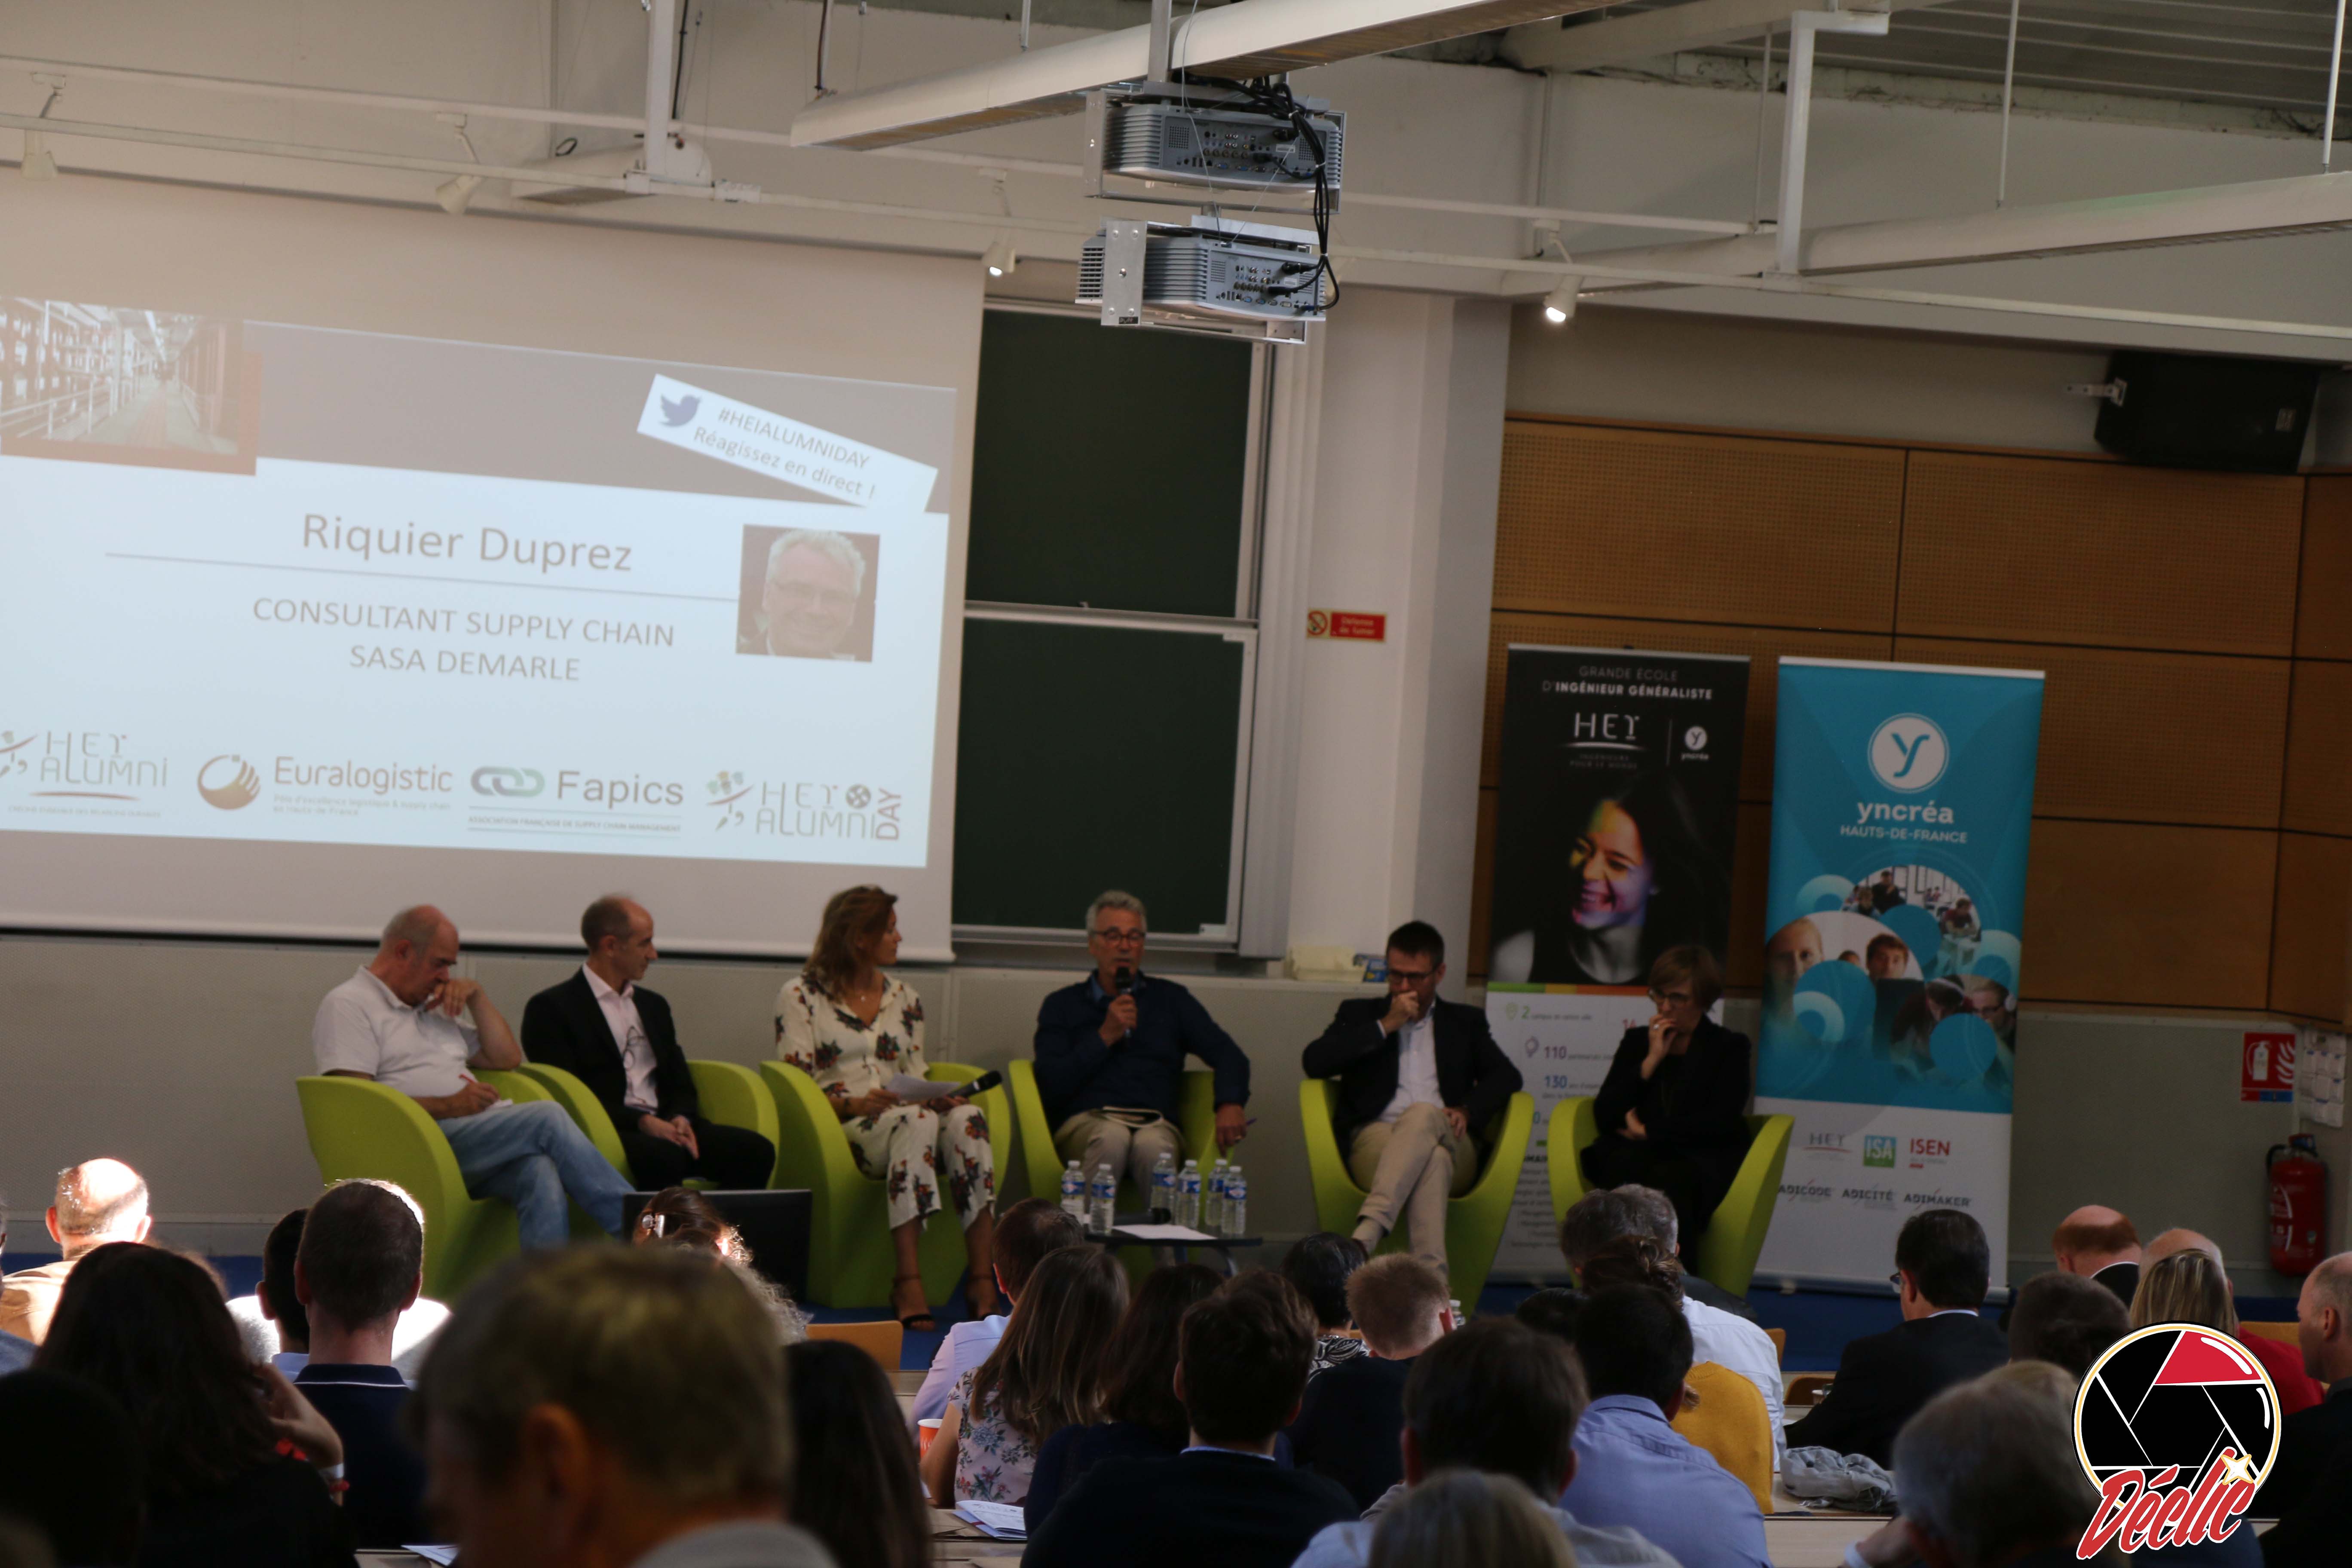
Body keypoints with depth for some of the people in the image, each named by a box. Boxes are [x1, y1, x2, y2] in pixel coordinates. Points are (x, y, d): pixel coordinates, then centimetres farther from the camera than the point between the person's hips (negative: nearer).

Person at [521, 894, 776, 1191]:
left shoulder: (654, 1006, 24)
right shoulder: (550, 1008, 1)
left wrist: (681, 1120, -3)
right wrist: (642, 1122, -17)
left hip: (662, 1127, 7)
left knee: (756, 1151, -19)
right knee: (664, 1156, -39)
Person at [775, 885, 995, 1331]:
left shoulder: (903, 998, 23)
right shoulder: (801, 996, 6)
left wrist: (940, 1096, -4)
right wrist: (854, 1104, -19)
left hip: (908, 1118, 5)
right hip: (837, 1128, -5)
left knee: (967, 1118, -31)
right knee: (917, 1121, -38)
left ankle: (983, 1276, -42)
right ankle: (909, 1281, -49)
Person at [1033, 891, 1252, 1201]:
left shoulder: (1170, 999, 23)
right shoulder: (1062, 1006, 19)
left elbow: (1228, 1056, 14)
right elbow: (1051, 1085, 5)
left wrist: (1231, 1104, -7)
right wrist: (1105, 1037, 0)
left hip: (1156, 1125, 1)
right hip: (1086, 1123, -1)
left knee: (1152, 1145, -38)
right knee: (1112, 1137, -39)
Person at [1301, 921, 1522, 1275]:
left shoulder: (1466, 1022, 27)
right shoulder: (1360, 1013, 24)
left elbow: (1506, 1076, 11)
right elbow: (1314, 1062, 5)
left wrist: (1467, 1111, -10)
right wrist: (1385, 1026, 1)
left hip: (1449, 1142, 1)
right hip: (1376, 1142, -1)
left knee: (1422, 1114, -38)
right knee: (1432, 1158, -38)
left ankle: (1368, 1231, -57)